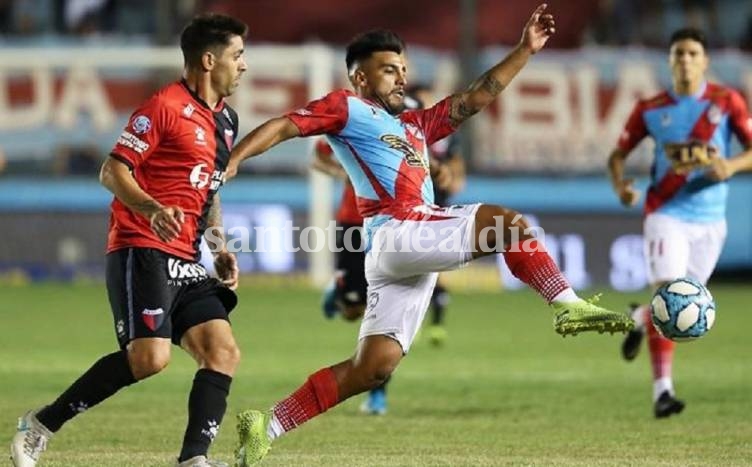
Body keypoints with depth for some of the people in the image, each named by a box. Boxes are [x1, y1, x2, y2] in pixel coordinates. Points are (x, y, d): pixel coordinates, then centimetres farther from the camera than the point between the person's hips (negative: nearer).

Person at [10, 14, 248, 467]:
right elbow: (113, 171, -11)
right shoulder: (165, 106, -8)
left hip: (184, 261, 9)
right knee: (149, 357, -20)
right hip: (143, 250, -9)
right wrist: (153, 210, -28)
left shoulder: (227, 119, 18)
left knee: (224, 352, -7)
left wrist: (220, 248, 19)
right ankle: (42, 425, -8)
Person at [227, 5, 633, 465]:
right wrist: (230, 163, -14)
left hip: (417, 248, 8)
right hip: (395, 233, -8)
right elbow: (283, 127, 1)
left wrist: (525, 50, 25)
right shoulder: (346, 108, 9)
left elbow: (475, 98, 30)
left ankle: (266, 427, 2)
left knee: (373, 367, 1)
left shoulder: (415, 126, 31)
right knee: (505, 221, -17)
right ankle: (569, 306, -15)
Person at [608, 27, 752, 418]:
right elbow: (618, 155, 9)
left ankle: (640, 319, 43)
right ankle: (662, 390, -17)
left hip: (709, 219, 2)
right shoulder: (651, 109, 1)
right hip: (666, 213, -2)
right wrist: (620, 185, -12)